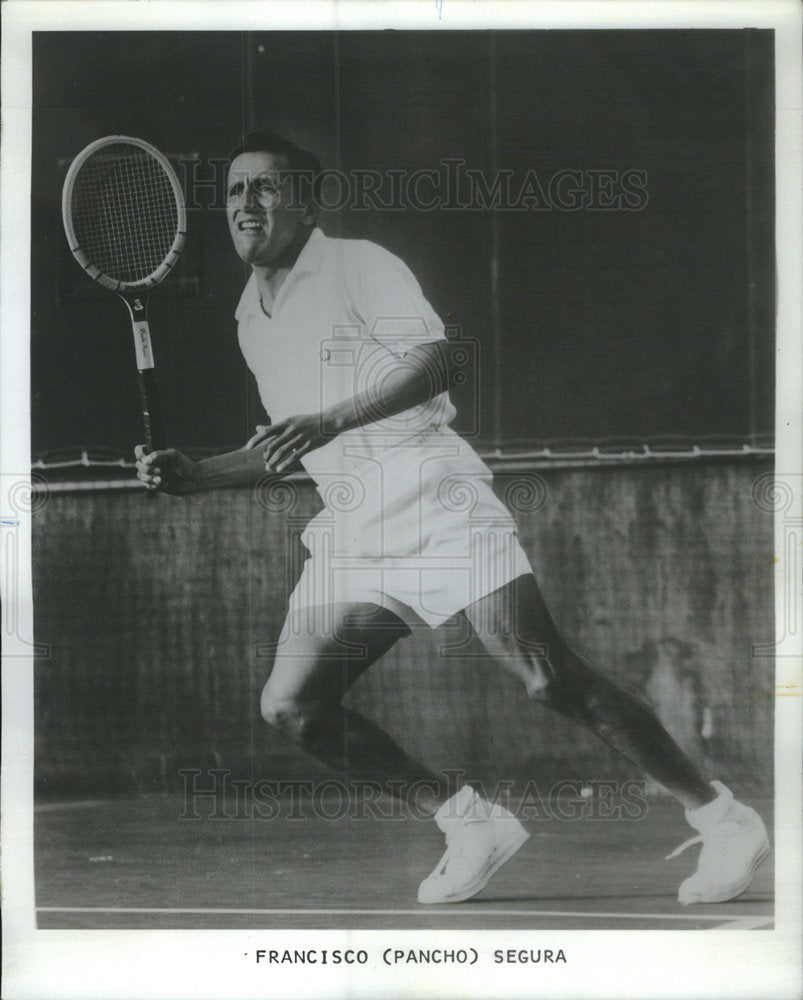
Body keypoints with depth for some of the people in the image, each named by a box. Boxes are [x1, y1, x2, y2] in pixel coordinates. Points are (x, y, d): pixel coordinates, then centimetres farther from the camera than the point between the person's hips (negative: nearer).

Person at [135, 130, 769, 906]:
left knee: (551, 681, -13)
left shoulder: (356, 265, -1)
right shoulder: (251, 321, 21)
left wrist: (332, 419, -27)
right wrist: (191, 474, 19)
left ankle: (721, 818, 0)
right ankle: (468, 822, 5)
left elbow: (436, 359, -17)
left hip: (437, 509, -7)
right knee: (289, 708, -7)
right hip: (349, 537, 7)